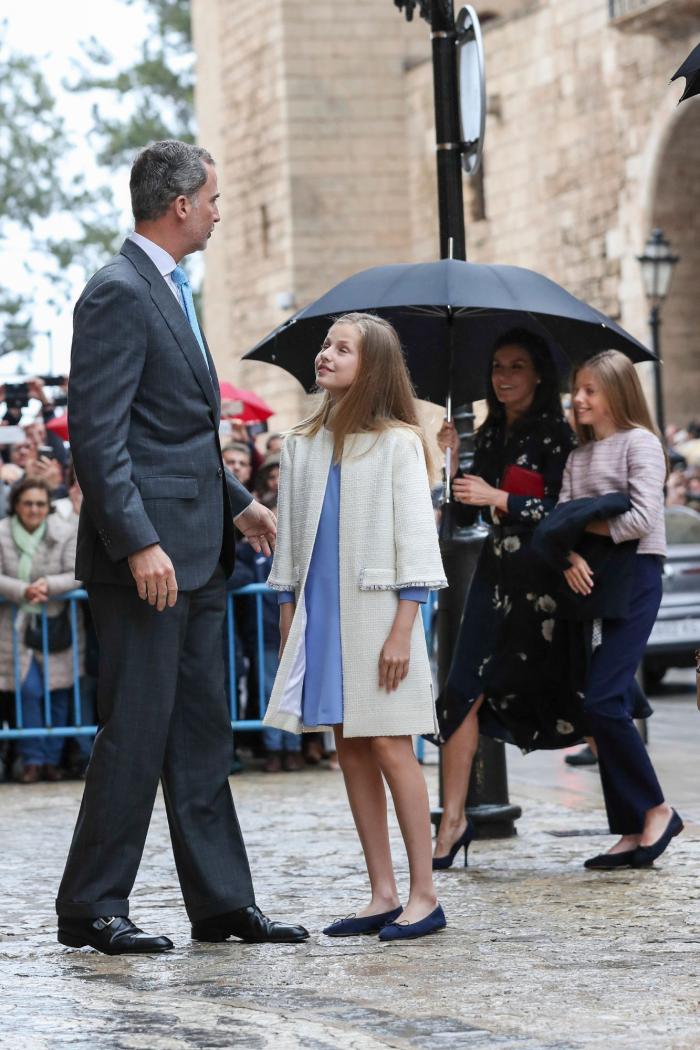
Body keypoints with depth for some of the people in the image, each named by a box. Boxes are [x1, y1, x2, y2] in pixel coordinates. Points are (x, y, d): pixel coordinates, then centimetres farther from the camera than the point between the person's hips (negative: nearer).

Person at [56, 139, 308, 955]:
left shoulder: (168, 291, 18)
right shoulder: (118, 294, -14)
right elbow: (97, 435, -20)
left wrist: (236, 503, 24)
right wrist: (139, 542, -25)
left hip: (195, 553, 10)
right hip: (146, 555, -10)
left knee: (200, 734, 11)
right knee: (135, 733, -6)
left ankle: (222, 902, 15)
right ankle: (91, 908, 2)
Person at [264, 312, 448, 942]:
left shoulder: (397, 443, -4)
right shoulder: (304, 445, 12)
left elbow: (415, 538, -7)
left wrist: (401, 629, -14)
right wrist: (288, 621, 12)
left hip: (376, 612, -6)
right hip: (320, 611, 6)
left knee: (391, 748, -7)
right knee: (350, 750, 5)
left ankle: (423, 894, -2)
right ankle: (383, 895, 9)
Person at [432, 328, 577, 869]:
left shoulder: (556, 434, -5)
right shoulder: (490, 434, 14)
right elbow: (465, 515, 14)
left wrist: (499, 498, -19)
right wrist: (451, 462, 0)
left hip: (542, 579, -6)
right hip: (495, 572, 6)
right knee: (465, 690, -4)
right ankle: (454, 819, -2)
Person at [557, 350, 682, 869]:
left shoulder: (639, 443, -4)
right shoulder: (579, 456, 17)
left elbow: (642, 518, -14)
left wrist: (586, 526, -5)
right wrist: (572, 555, -12)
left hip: (636, 577, -7)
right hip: (591, 581, 7)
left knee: (603, 700, -16)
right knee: (605, 707, 3)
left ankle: (656, 808, -3)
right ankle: (633, 831, 6)